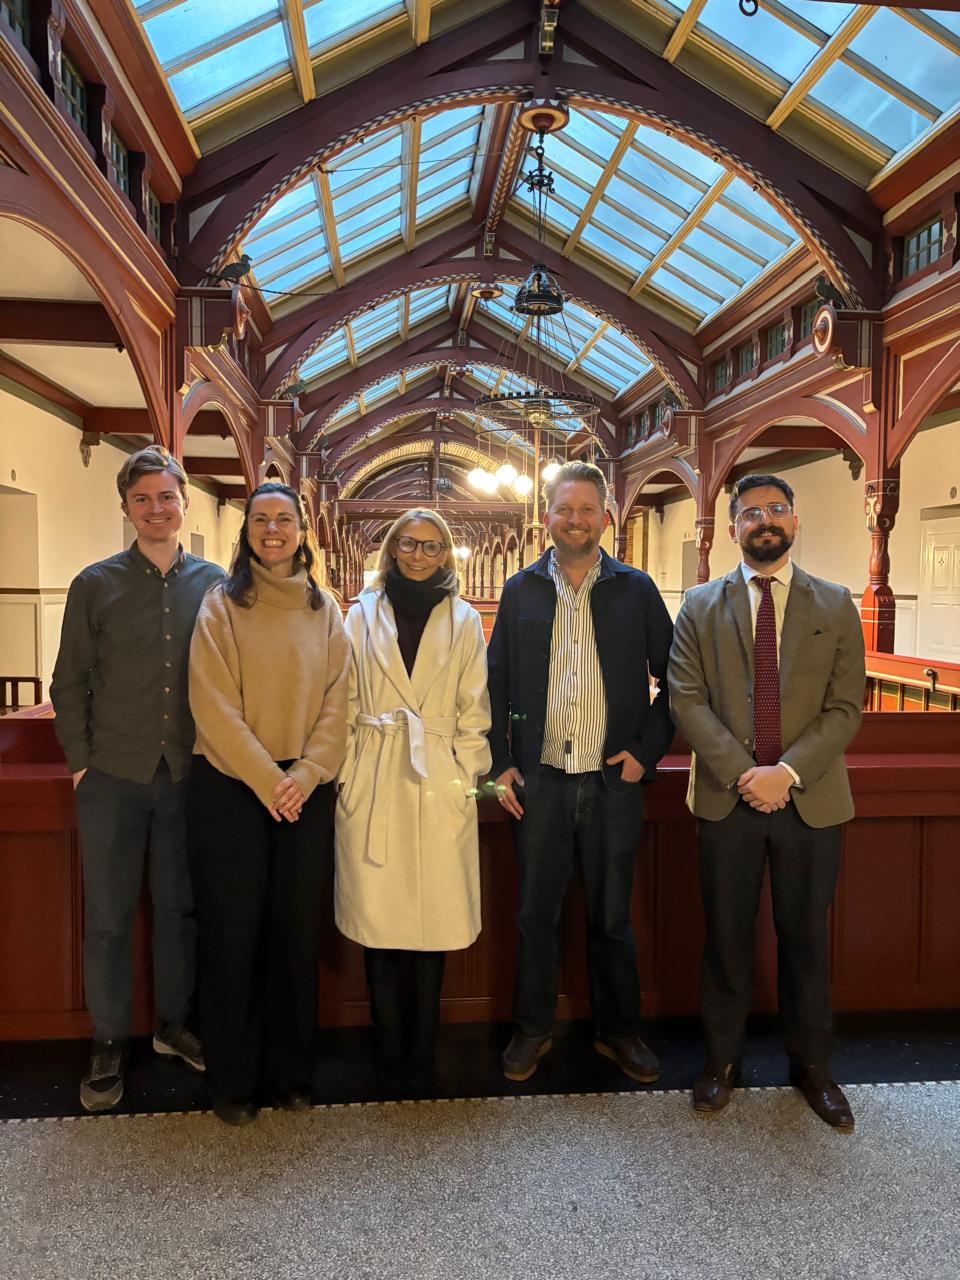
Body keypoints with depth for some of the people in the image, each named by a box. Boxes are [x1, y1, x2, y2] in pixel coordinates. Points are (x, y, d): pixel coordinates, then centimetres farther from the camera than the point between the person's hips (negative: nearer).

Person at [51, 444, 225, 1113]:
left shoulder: (216, 584, 3)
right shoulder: (96, 584, 1)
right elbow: (70, 682, 4)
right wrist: (81, 759, -1)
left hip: (189, 776, 1)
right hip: (113, 779, -1)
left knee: (180, 907, 13)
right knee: (109, 916, 8)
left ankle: (174, 1024, 30)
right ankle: (110, 1042, 24)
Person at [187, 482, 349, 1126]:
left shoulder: (324, 609, 8)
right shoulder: (222, 603, -1)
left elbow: (336, 701, 3)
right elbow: (214, 705, -8)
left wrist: (307, 773, -10)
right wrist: (265, 779, -13)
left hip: (306, 791, 3)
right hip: (230, 788, -2)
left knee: (297, 929, 8)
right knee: (233, 930, 5)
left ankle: (292, 1071, 25)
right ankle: (234, 1080, 21)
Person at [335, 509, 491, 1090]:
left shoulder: (464, 622, 8)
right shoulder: (363, 616, 8)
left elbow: (474, 711, 7)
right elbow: (345, 704, 6)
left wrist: (466, 778, 0)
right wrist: (347, 774, -1)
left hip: (439, 786, 0)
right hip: (373, 787, 0)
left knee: (433, 920, 4)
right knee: (377, 920, 4)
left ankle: (421, 1049, 20)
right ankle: (390, 1050, 20)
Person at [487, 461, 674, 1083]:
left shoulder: (636, 589, 2)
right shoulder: (521, 591, 5)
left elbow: (673, 678, 5)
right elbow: (496, 683, 8)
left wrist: (648, 751, -3)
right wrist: (500, 763, 3)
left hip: (613, 781, -1)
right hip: (539, 781, 1)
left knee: (611, 916, 12)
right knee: (536, 914, 11)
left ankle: (619, 1030, 31)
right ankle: (532, 1030, 29)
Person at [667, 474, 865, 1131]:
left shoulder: (836, 605, 4)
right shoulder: (701, 606, 4)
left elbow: (845, 706, -2)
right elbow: (687, 699, -4)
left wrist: (788, 771, -15)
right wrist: (741, 772, -14)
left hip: (811, 799, 0)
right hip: (727, 798, 0)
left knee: (806, 937, 12)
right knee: (727, 936, 11)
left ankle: (811, 1064, 32)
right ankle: (722, 1058, 28)